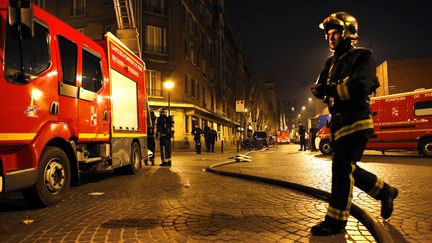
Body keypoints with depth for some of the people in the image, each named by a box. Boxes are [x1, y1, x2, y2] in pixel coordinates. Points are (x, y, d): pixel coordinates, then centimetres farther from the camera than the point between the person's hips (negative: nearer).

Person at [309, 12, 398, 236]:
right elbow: (323, 89, 11)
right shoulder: (331, 62, 18)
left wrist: (329, 89, -17)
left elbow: (359, 87, -21)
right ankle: (385, 191, 33)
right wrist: (319, 89, -12)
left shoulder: (362, 57, -5)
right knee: (347, 169, 12)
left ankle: (336, 221, -4)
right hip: (338, 122, 8)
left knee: (342, 168, -11)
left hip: (355, 121, -8)